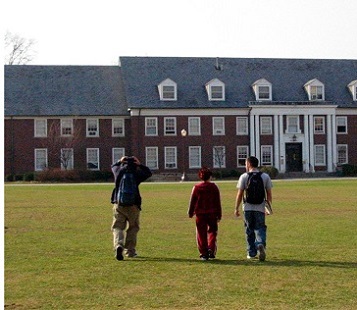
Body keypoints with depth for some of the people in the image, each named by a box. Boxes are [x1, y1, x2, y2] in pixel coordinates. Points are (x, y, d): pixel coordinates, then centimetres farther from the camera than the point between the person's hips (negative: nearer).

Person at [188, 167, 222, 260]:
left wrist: (190, 213, 15)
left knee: (201, 234, 5)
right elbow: (218, 202, 3)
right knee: (212, 231, 14)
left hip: (200, 214, 0)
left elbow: (192, 201, 3)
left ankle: (203, 254, 6)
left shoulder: (196, 187, -1)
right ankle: (211, 250, -3)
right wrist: (219, 215, 9)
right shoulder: (214, 187, 0)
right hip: (212, 213, 0)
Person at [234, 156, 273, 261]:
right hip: (260, 208, 1)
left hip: (248, 207, -1)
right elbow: (269, 194, 6)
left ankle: (251, 253, 15)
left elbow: (240, 194, -2)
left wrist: (236, 208, 4)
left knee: (249, 230, 11)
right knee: (260, 229, 3)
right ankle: (261, 244, -25)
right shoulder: (266, 177, 5)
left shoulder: (244, 177, -1)